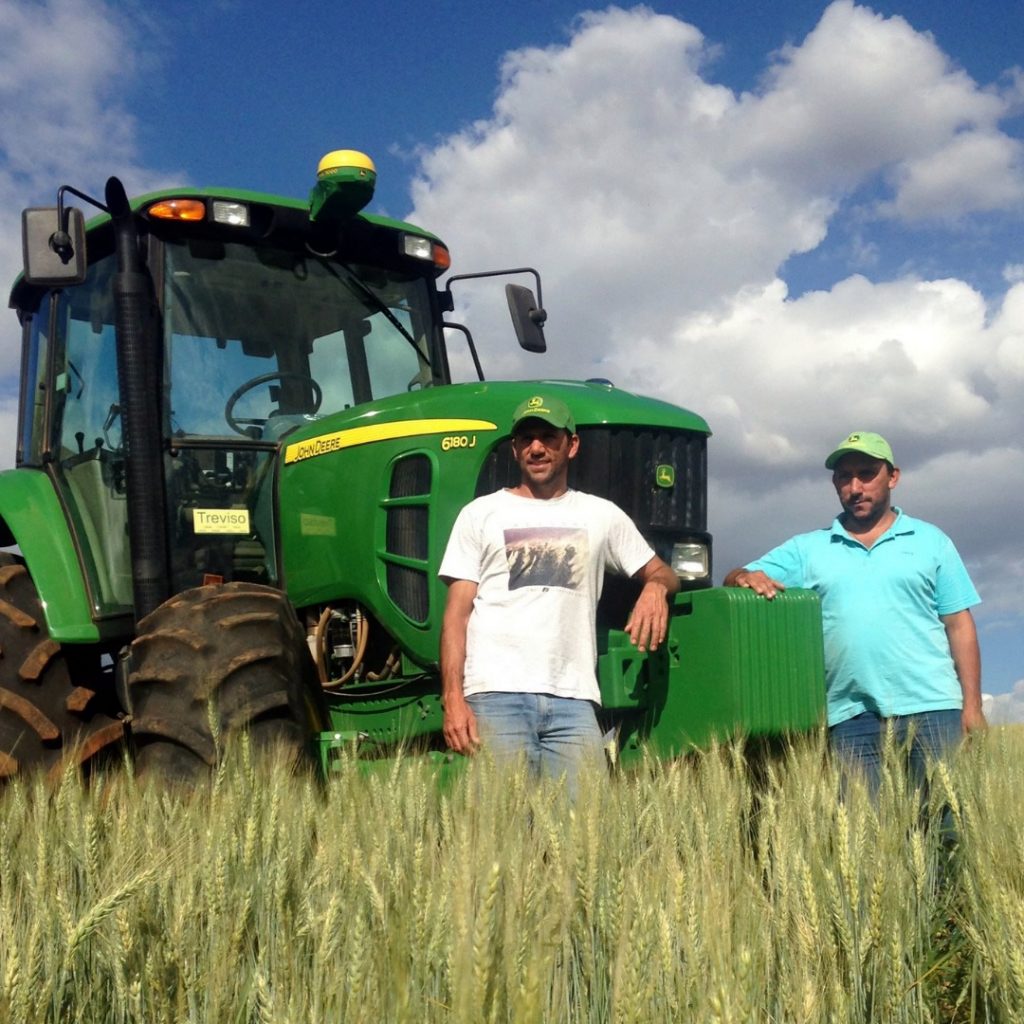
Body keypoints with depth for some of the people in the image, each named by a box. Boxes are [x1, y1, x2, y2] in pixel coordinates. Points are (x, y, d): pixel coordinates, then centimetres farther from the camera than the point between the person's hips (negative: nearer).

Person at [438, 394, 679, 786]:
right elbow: (457, 614, 7)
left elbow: (660, 572, 22)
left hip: (573, 698, 2)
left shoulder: (602, 516, 17)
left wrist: (656, 588, -5)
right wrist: (453, 699, -5)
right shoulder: (481, 514, 12)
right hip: (496, 695, -1)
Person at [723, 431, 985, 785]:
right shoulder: (807, 549, 13)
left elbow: (959, 626, 9)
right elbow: (736, 581, 7)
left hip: (930, 707, -1)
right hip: (851, 716, 1)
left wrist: (972, 705, 1)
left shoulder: (930, 541, 12)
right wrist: (747, 577, -18)